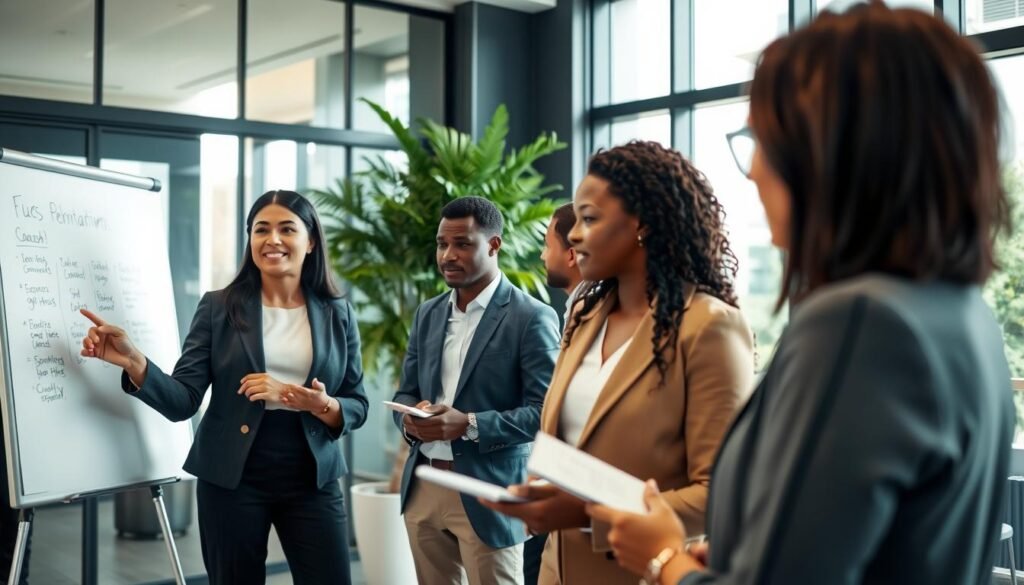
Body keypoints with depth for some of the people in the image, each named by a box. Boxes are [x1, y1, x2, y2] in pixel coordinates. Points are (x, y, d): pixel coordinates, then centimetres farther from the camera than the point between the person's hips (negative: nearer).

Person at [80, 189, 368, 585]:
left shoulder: (337, 314, 4)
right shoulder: (219, 307, 0)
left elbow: (357, 406, 4)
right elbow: (183, 402, -6)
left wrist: (320, 405, -17)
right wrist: (133, 362, -23)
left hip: (312, 479, 1)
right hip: (232, 478, -1)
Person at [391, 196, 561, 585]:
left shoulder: (531, 318, -9)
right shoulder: (428, 314, 12)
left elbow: (545, 412, -14)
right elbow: (406, 391, 16)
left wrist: (470, 425, -23)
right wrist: (410, 417, -7)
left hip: (487, 493, -6)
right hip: (423, 487, 6)